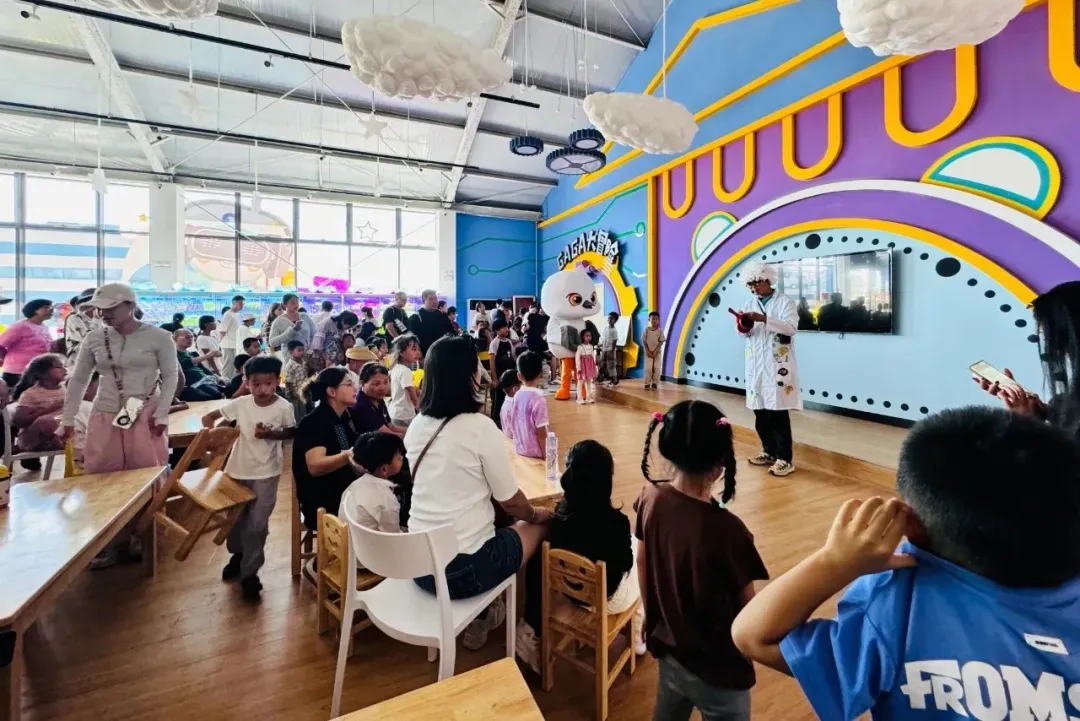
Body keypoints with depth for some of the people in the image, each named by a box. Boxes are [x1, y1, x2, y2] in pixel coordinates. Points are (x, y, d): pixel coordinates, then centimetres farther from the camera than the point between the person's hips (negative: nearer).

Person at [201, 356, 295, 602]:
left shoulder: (284, 407, -16)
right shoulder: (240, 403, -9)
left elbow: (290, 433, -3)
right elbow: (210, 417, 5)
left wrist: (270, 434, -21)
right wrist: (210, 428, -17)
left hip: (266, 472, -4)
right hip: (237, 467, 4)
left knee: (257, 524, -2)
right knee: (235, 516, 22)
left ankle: (250, 572, 16)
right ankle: (237, 554, 48)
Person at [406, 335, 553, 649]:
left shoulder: (417, 425, 1)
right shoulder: (480, 426, -19)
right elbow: (511, 502, -9)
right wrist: (536, 514, 13)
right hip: (464, 569, -6)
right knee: (540, 525, 18)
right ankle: (481, 616, 29)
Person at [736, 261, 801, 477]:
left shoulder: (784, 301, -1)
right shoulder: (749, 304, 12)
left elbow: (791, 327, -14)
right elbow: (744, 334, 8)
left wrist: (764, 319, -24)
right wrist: (743, 327, -15)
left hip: (778, 365, -5)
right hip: (756, 365, 5)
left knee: (778, 412, -5)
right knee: (760, 412, 10)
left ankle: (785, 459, 2)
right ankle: (769, 451, 24)